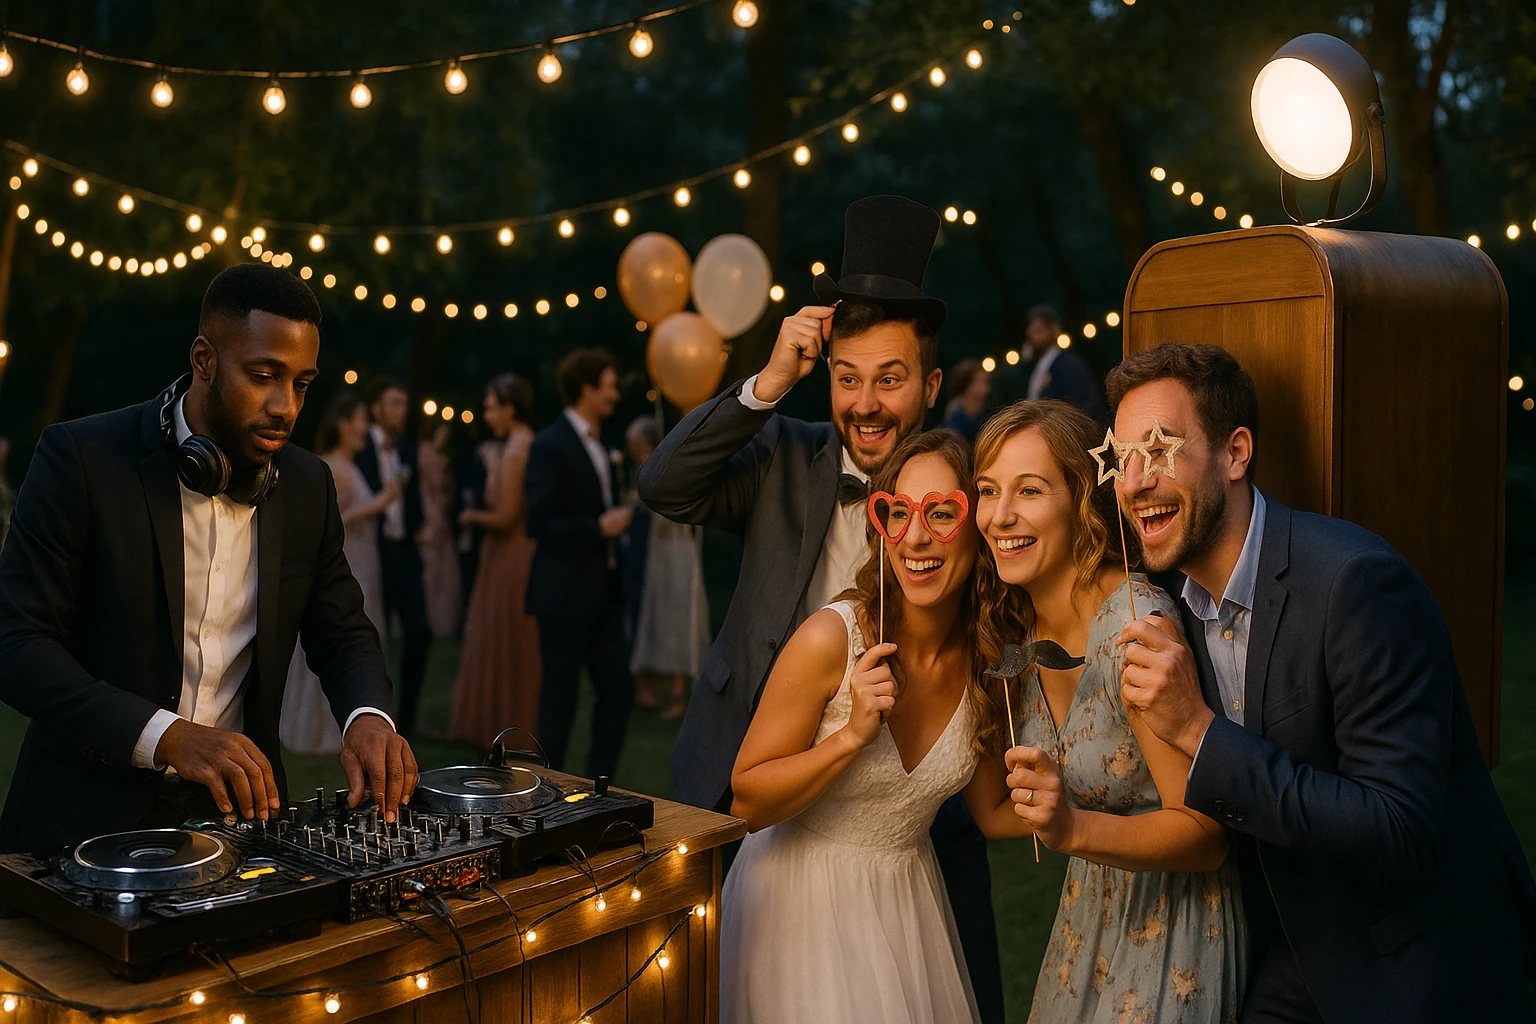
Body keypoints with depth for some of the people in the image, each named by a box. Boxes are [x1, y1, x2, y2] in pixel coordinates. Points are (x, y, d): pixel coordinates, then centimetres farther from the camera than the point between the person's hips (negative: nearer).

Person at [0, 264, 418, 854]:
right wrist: (167, 735, -26)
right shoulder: (80, 456, -9)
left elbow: (342, 633, 12)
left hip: (241, 801, 4)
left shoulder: (309, 486, 4)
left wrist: (368, 717, -11)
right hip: (89, 814, -3)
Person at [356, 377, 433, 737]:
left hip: (405, 551, 5)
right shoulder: (359, 448, -6)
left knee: (419, 632, 1)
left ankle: (408, 716, 13)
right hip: (373, 552, -5)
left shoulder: (408, 449, 13)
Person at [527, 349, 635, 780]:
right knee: (559, 695, 2)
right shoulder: (551, 445, -12)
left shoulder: (598, 443, 14)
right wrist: (600, 526, -19)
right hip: (565, 594, -8)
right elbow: (540, 524, -18)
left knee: (618, 689, 9)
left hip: (603, 592, 8)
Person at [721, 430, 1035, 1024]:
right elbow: (747, 804, -17)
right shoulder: (832, 638, -23)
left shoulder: (989, 663, -7)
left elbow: (995, 813, 6)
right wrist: (852, 736, -29)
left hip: (907, 897, 5)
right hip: (802, 900, -4)